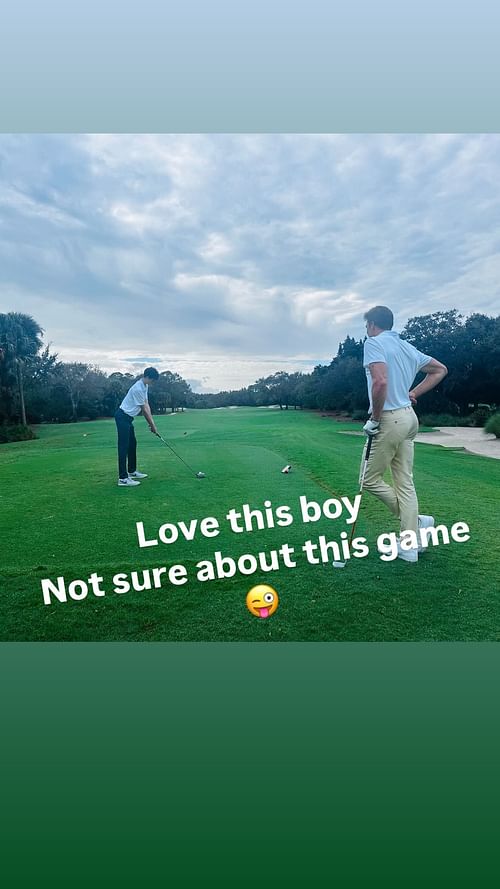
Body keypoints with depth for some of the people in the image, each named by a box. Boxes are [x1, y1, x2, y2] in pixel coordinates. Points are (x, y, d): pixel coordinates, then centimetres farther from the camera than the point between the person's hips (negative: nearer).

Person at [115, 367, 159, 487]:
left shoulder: (144, 386, 8)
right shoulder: (138, 389, -23)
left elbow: (146, 405, 7)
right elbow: (144, 409, -17)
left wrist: (151, 422, 0)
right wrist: (152, 425, -9)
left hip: (128, 418, 11)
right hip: (122, 417, -11)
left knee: (132, 444, 16)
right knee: (123, 447, -12)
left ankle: (132, 471, 27)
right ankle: (122, 478, -13)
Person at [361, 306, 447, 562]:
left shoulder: (373, 343, -10)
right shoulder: (407, 346, 15)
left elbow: (381, 382, -26)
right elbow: (440, 369, 25)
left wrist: (374, 418, -15)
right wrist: (414, 393, 17)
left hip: (390, 419, -8)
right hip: (409, 417, 8)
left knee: (370, 479, 6)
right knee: (405, 481, 10)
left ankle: (416, 521, 11)